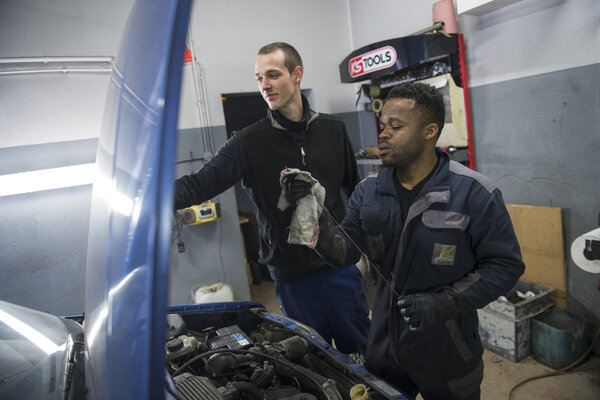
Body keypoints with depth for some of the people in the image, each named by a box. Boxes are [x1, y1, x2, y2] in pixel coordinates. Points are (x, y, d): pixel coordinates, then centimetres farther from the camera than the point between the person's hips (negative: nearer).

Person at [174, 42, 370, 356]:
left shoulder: (333, 130, 3)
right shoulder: (248, 143, -6)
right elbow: (200, 183, -15)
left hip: (340, 268, 2)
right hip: (292, 277, -2)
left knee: (362, 352, 18)